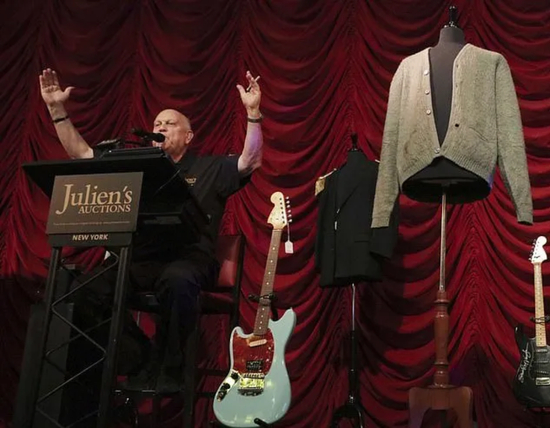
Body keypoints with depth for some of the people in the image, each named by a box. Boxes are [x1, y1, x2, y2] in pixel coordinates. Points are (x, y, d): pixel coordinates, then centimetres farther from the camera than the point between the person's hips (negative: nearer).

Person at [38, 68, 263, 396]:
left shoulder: (210, 169, 12)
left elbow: (250, 162, -3)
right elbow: (81, 154, 20)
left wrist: (253, 113, -15)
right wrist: (57, 110, 14)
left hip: (188, 259, -3)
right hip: (138, 260, 4)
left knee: (178, 281, -40)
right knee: (87, 289, -24)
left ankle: (167, 370, -18)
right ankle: (139, 362, -8)